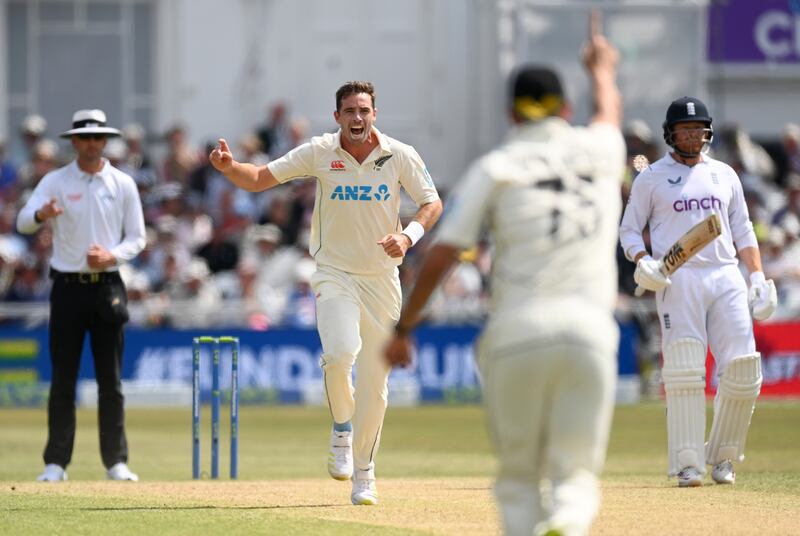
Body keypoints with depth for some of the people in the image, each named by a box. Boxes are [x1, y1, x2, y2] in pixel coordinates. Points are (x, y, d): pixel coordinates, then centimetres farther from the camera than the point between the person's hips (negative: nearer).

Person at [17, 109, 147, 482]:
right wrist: (41, 214, -36)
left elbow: (137, 237, 8)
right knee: (63, 378, -1)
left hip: (107, 286, 1)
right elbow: (22, 222, -12)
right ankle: (56, 462, 0)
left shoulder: (123, 184, 6)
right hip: (68, 286, -1)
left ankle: (116, 461, 5)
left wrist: (112, 255, -12)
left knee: (111, 379, 2)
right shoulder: (55, 182, 1)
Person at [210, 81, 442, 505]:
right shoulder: (319, 153, -6)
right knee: (340, 352, -27)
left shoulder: (400, 156, -5)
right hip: (334, 274, -2)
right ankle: (341, 428, 2)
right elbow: (260, 179, -6)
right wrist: (229, 167, -27)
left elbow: (432, 203, 0)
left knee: (375, 380, 3)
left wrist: (408, 235, -20)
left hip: (382, 278, 2)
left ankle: (363, 471, 19)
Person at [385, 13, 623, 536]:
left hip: (516, 331, -1)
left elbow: (442, 254, 0)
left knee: (519, 475, 13)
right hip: (590, 331, 1)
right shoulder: (599, 149, 14)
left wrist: (404, 327, 9)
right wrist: (603, 71, 63)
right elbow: (610, 113, 40)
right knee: (576, 474, 2)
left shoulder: (495, 167, 7)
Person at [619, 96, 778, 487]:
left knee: (742, 368, -6)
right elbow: (629, 231, 8)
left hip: (725, 278, 3)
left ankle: (722, 458, 10)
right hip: (678, 280, -3)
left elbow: (743, 230, 19)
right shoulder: (652, 179, 8)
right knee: (685, 373, -12)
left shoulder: (725, 175, 18)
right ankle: (688, 466, -11)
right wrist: (642, 262, -12)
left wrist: (758, 276, 7)